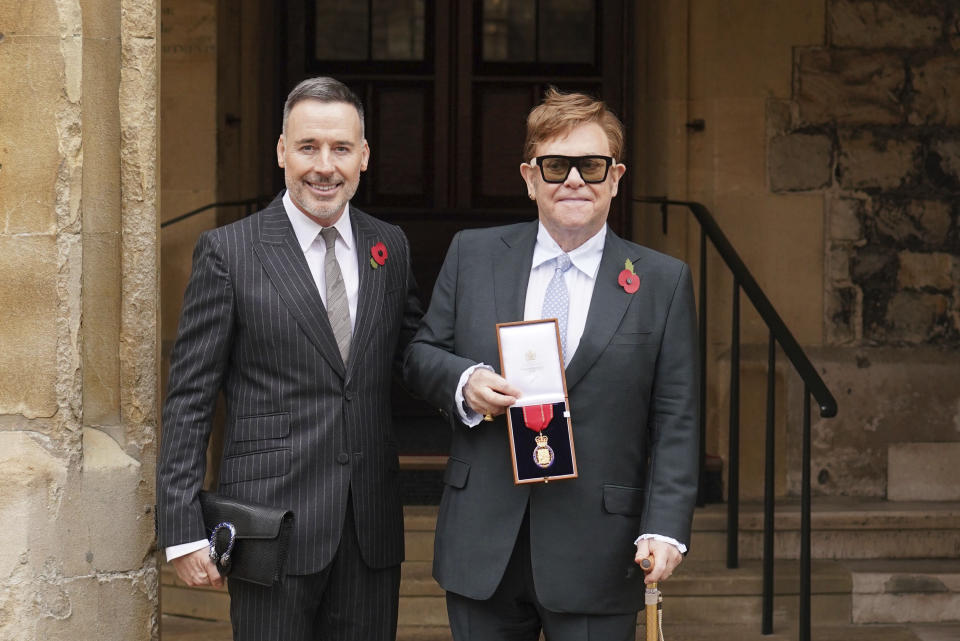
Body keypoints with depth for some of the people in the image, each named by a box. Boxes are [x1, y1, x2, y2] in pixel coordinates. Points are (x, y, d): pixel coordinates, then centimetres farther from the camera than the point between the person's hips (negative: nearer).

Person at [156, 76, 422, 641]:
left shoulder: (391, 247, 9)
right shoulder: (228, 251, -4)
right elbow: (190, 397, -4)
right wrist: (184, 529, -8)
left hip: (372, 527, 4)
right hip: (272, 525, -4)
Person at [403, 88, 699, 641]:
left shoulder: (662, 282, 2)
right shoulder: (473, 254, 7)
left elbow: (675, 424, -1)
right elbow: (421, 354, 12)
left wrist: (665, 529, -10)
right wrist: (464, 382, -11)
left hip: (596, 556, -2)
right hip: (484, 548, 2)